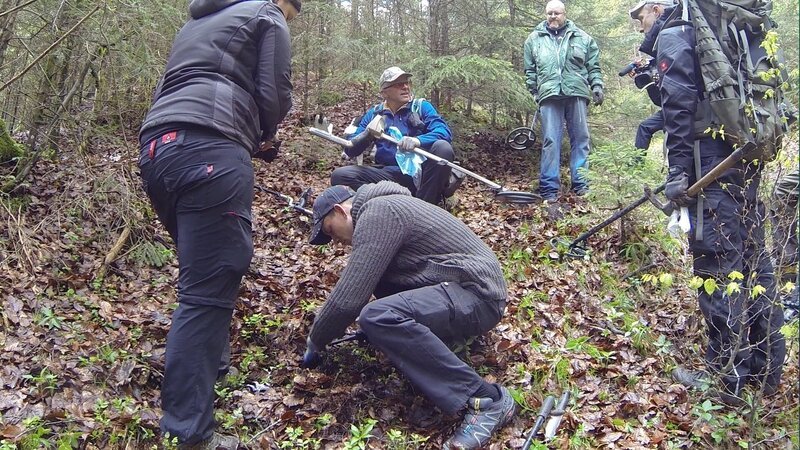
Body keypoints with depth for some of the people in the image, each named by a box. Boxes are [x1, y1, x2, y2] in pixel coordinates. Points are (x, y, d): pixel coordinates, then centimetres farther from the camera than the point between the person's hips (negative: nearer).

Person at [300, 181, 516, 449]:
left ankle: (487, 399, -24)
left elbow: (349, 298, -19)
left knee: (378, 317, -31)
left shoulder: (376, 213, -14)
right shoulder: (381, 209, 18)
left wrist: (315, 342, -3)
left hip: (477, 295, -10)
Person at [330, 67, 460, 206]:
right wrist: (368, 135, -14)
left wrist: (418, 140, -31)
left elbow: (444, 132, -10)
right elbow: (350, 150, 9)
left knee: (442, 147, -29)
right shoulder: (374, 114, 13)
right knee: (339, 176, -17)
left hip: (420, 171, -2)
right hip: (390, 173, 2)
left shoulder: (421, 106, 7)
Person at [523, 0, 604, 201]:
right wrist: (534, 91, 9)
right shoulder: (534, 39, 13)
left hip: (577, 94, 1)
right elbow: (530, 70, 16)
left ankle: (580, 183, 10)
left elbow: (594, 66, 13)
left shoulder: (582, 38, 13)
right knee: (550, 141, -5)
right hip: (549, 96, -1)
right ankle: (549, 187, -3)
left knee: (580, 138, 3)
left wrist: (597, 86, 3)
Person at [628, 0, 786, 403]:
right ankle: (767, 367, 21)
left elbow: (680, 103, -15)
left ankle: (726, 378, 0)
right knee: (754, 261, 12)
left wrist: (678, 169, -18)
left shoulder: (671, 38, -1)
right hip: (748, 156, 9)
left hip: (713, 161, -9)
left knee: (717, 268, -6)